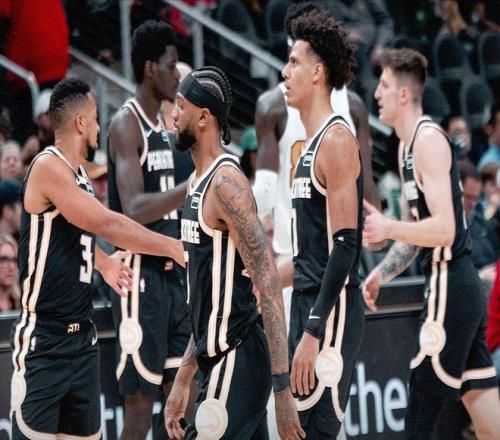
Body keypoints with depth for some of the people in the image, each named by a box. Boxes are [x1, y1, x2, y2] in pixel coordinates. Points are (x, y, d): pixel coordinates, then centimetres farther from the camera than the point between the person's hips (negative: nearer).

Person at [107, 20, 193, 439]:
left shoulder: (163, 125, 15)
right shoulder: (126, 124, -12)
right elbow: (134, 210, -23)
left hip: (171, 271, 9)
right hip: (140, 274, -9)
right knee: (140, 403, -7)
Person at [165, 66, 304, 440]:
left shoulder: (226, 183, -15)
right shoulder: (198, 183, 16)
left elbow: (269, 286, -21)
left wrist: (282, 389, -25)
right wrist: (183, 381, 23)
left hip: (236, 367, -10)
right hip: (219, 361, 10)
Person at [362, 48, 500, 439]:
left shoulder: (429, 140, -13)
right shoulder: (407, 146, 17)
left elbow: (443, 229, -22)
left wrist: (387, 228, -20)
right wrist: (382, 272, 12)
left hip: (449, 288, -10)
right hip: (461, 287, 10)